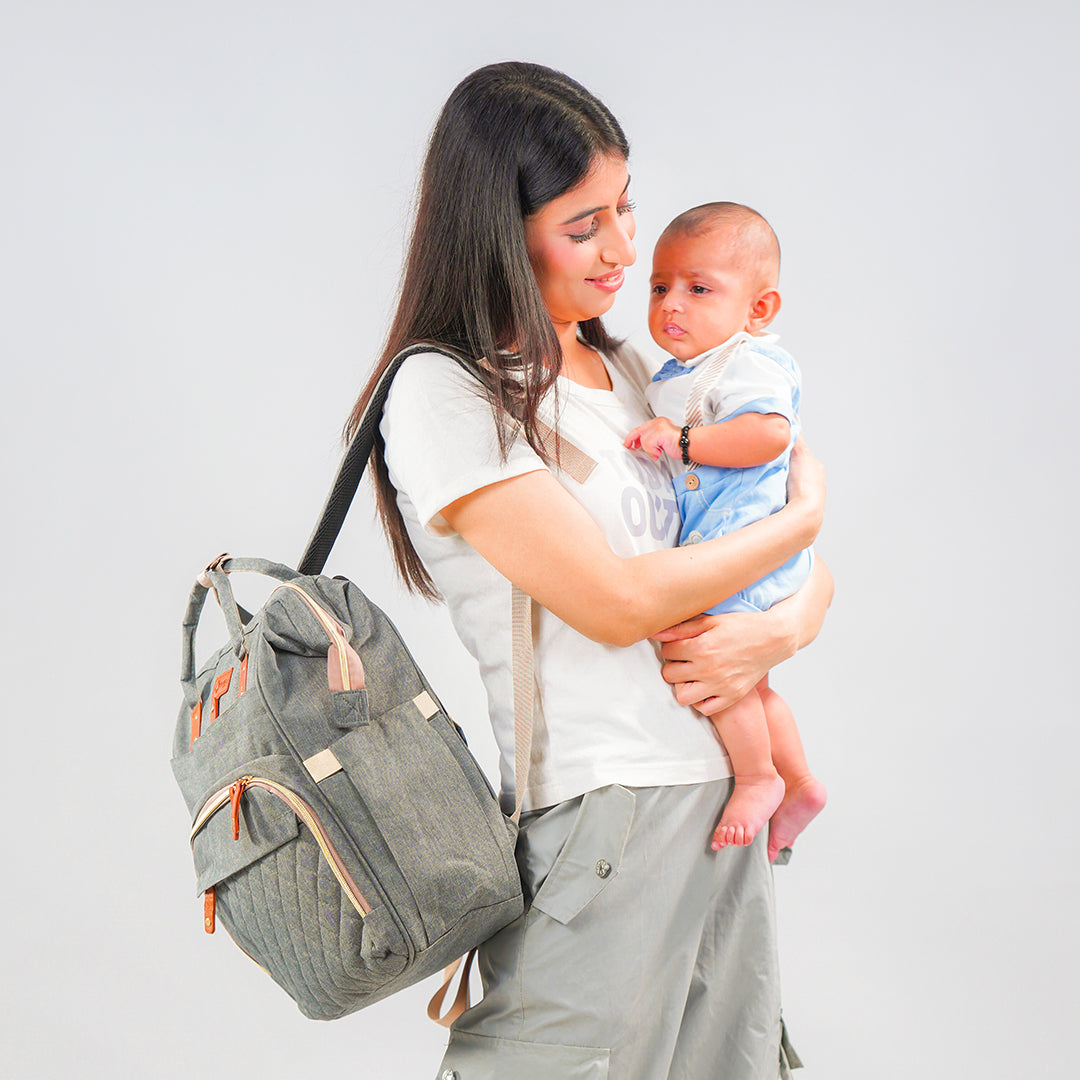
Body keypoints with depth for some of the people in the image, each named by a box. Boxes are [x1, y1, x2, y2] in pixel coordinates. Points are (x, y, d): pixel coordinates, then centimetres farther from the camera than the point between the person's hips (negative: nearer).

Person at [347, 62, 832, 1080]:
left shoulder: (626, 368, 13)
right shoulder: (442, 393, -11)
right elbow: (615, 598, -18)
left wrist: (784, 629, -8)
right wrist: (802, 515, -4)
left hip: (725, 783, 7)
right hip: (600, 818, -7)